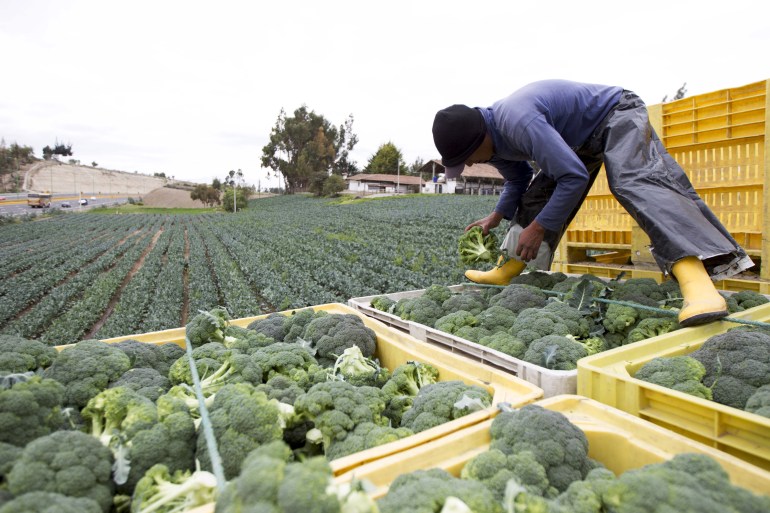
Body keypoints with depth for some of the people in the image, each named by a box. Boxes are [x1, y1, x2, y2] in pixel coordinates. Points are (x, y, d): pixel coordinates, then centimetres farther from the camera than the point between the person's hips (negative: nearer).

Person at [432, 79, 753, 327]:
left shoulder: (519, 122, -38)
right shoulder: (493, 136, -7)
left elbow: (574, 177, -38)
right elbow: (518, 180, 11)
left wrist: (537, 227, -31)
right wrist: (495, 217, 1)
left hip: (617, 113, -9)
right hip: (580, 139, 9)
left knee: (632, 182, -33)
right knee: (537, 195, 0)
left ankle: (697, 280, -45)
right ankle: (505, 272, 8)